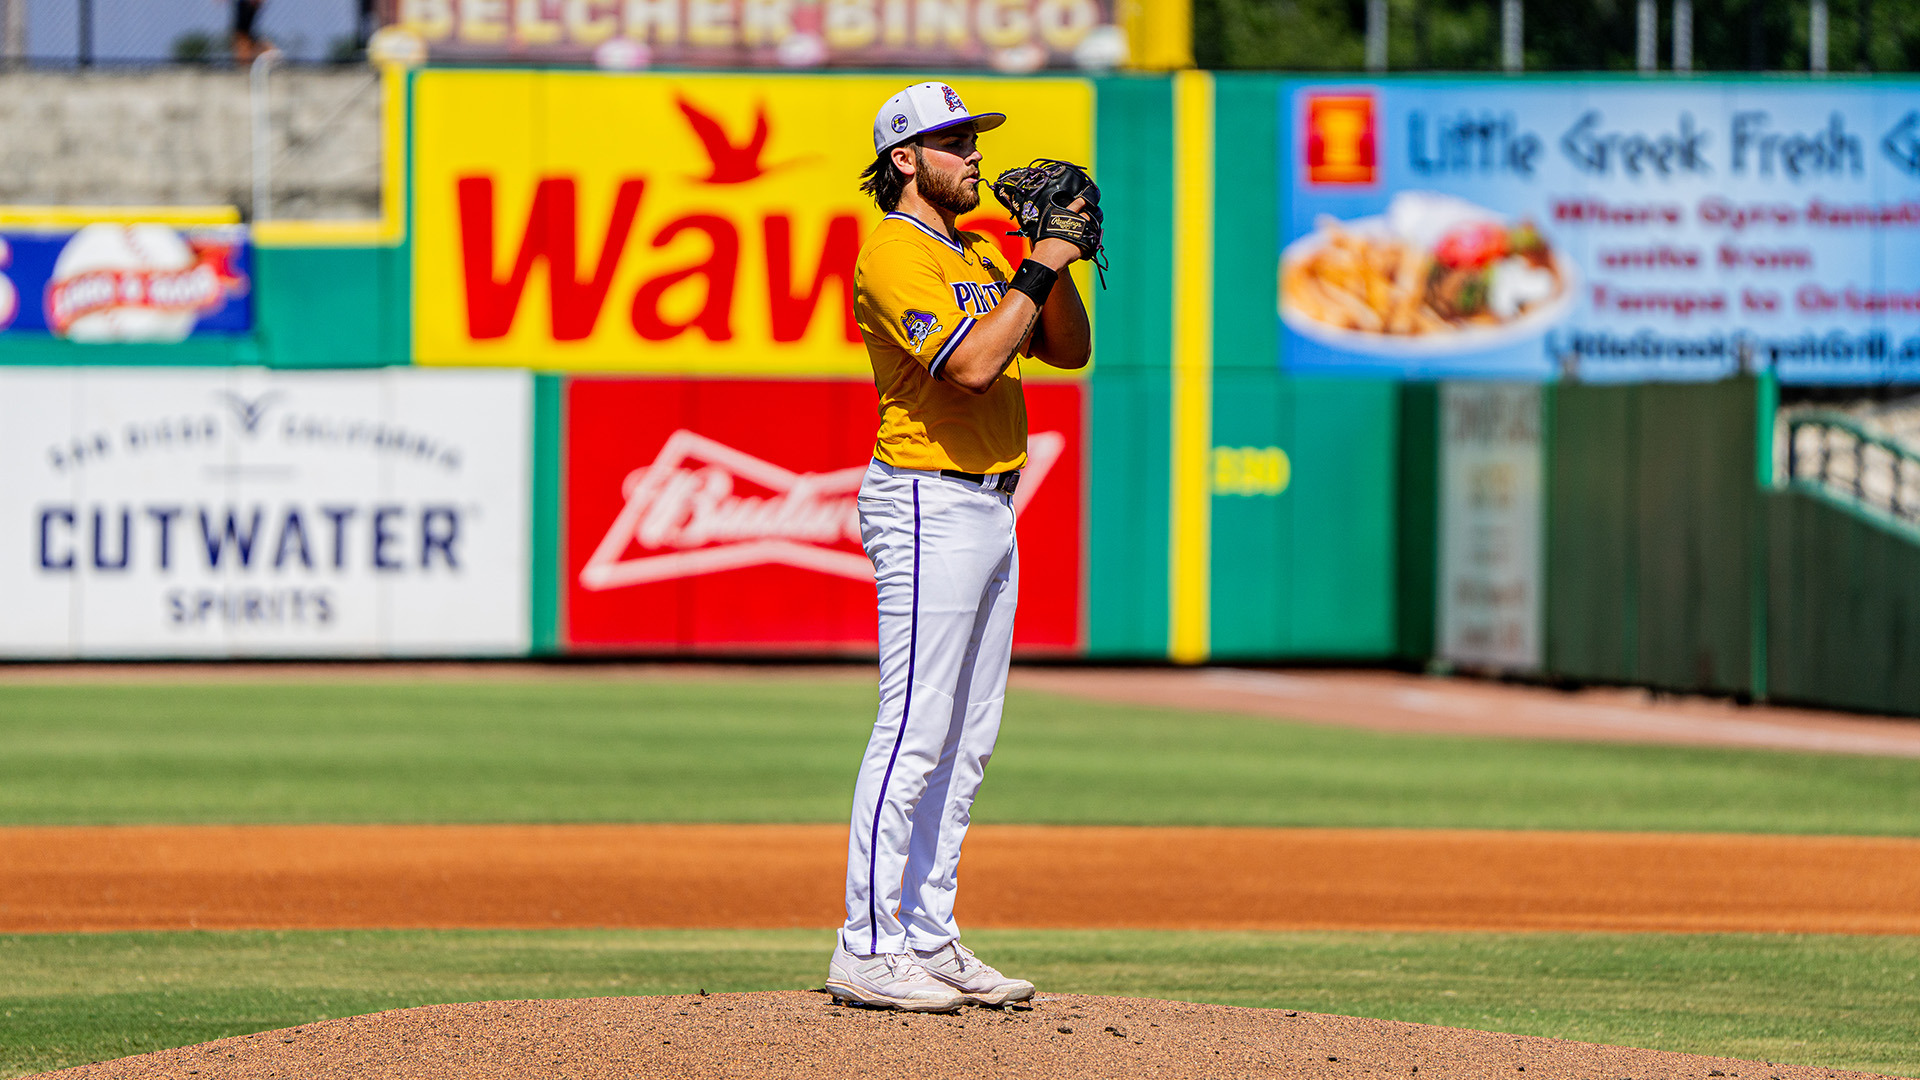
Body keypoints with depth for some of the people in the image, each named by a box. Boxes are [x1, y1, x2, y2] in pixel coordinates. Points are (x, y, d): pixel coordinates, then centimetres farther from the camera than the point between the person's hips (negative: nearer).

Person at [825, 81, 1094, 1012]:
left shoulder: (977, 256, 18)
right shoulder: (894, 254, -11)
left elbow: (1068, 350, 16)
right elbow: (971, 364, -23)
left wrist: (1055, 262, 3)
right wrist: (1036, 271, -16)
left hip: (989, 509, 10)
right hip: (928, 507, -10)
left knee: (965, 741, 9)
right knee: (915, 732, -11)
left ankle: (927, 936, 13)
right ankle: (866, 951, -10)